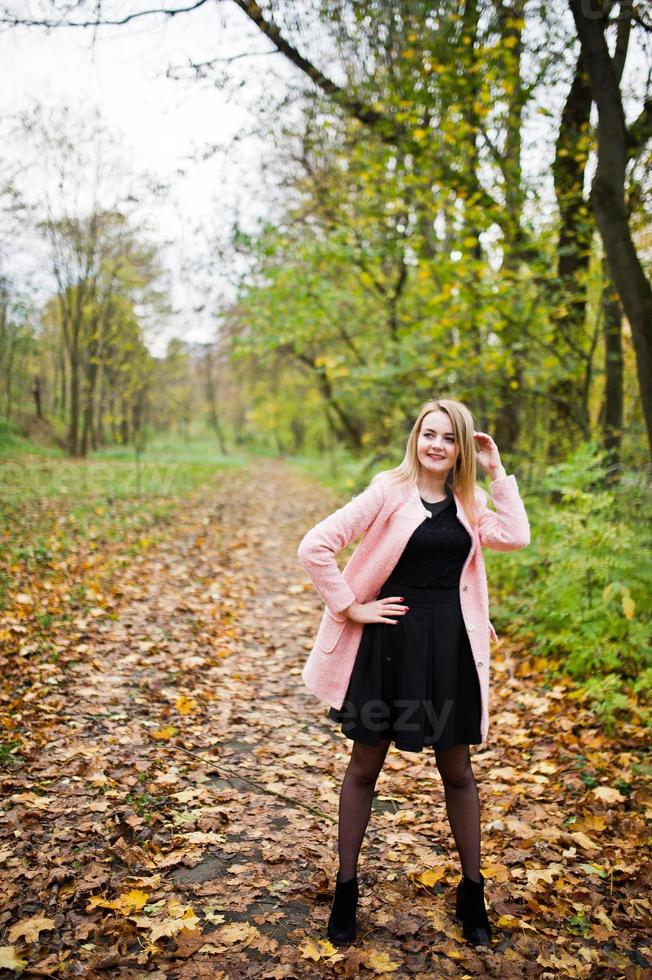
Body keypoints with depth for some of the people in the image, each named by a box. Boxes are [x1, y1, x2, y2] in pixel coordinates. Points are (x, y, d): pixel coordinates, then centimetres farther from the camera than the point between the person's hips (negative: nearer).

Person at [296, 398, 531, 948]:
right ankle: (347, 887, 30)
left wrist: (497, 473, -8)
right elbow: (315, 547, -14)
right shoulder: (389, 491, -8)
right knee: (365, 766, 12)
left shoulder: (469, 502, 6)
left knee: (457, 770, 15)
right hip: (390, 640, -3)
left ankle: (472, 892, 34)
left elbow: (516, 537, -13)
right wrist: (350, 608, -12)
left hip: (449, 645, 3)